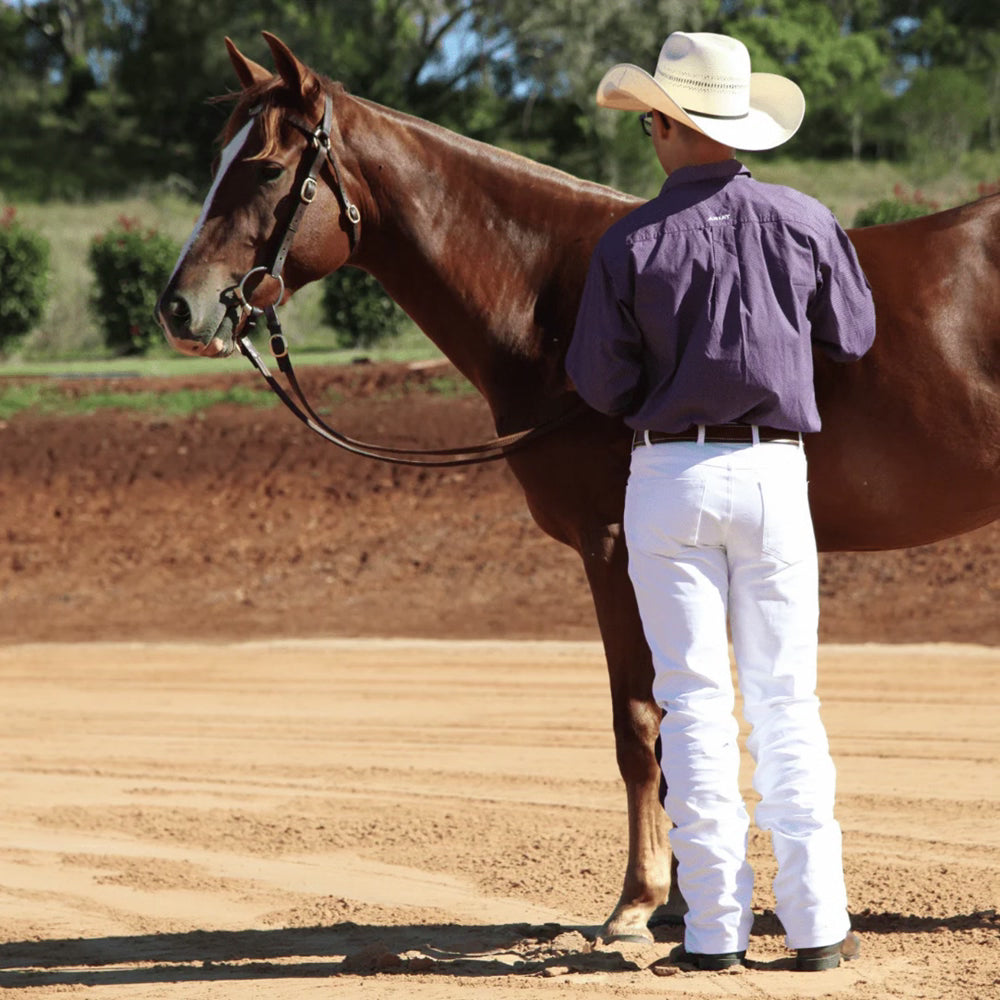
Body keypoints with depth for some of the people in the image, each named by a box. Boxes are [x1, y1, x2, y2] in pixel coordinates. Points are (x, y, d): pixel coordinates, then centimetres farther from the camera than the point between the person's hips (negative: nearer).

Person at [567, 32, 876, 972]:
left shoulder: (631, 242, -7)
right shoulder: (803, 221, -2)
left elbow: (601, 385, -4)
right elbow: (854, 335, 11)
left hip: (670, 476, -1)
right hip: (772, 473, 1)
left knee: (693, 700, 3)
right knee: (786, 700, 8)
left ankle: (715, 925, 3)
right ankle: (814, 921, 5)